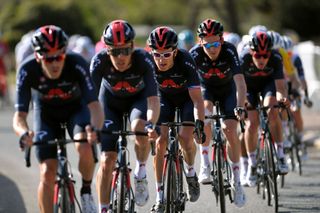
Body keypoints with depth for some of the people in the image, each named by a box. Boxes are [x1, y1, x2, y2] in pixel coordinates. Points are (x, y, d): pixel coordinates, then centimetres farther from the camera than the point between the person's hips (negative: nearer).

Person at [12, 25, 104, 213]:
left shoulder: (77, 64, -34)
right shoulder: (28, 70, -31)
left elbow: (94, 105, -38)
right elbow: (20, 116, -31)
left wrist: (95, 128, -60)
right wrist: (24, 133, -54)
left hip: (75, 108, -1)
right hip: (46, 112, 1)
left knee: (84, 147, -31)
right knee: (47, 173, -12)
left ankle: (86, 191, -3)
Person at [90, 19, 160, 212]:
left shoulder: (143, 60, -34)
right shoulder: (100, 61, -32)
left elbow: (153, 99, -41)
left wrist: (151, 124, -59)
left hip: (138, 98, -1)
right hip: (111, 100, 1)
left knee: (139, 128, -34)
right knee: (107, 160, -9)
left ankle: (141, 172, -8)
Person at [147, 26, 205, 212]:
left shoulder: (185, 61, -35)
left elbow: (197, 98, -35)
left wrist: (200, 124, -47)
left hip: (187, 96, -2)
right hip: (165, 97, 2)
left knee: (185, 137, -21)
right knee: (160, 140, -15)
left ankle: (191, 172, 12)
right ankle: (160, 195, -7)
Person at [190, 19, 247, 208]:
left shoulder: (229, 51, -32)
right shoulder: (195, 54, -30)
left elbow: (240, 82, -39)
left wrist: (240, 107, -52)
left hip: (227, 90, 0)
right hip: (206, 88, 0)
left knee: (231, 131, -15)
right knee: (204, 115, -32)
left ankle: (237, 180, -1)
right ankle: (205, 165, -21)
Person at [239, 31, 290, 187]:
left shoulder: (275, 59, -32)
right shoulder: (244, 59, -34)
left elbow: (279, 85, -36)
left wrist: (282, 97, -58)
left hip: (268, 82, 0)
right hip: (249, 85, 0)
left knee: (272, 112, -28)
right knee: (251, 123, -14)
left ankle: (280, 155, -18)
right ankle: (252, 164, 5)